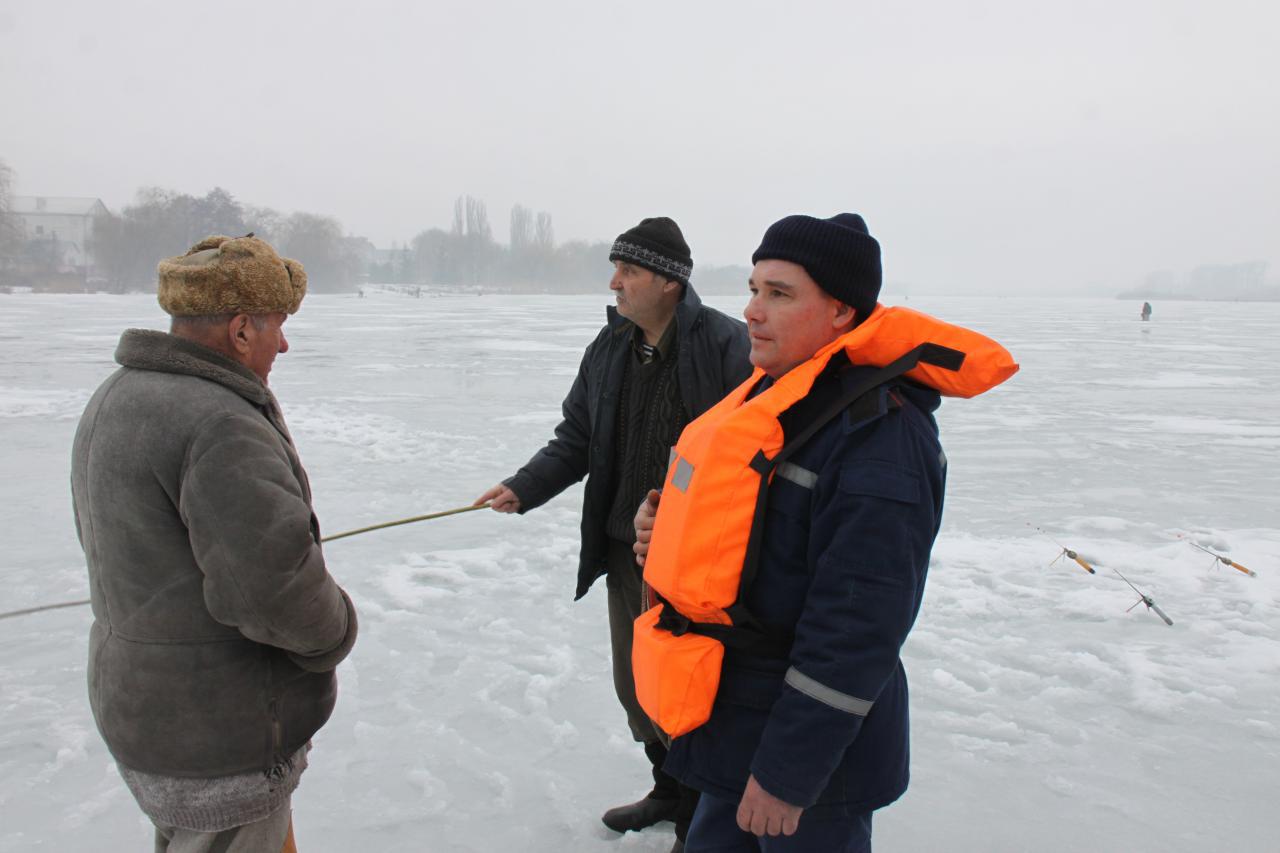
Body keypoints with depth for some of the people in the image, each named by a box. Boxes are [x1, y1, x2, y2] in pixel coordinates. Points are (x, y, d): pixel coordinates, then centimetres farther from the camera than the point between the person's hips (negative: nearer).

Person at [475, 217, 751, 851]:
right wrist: (523, 488, -6)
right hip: (627, 552, 7)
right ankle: (671, 792, 44)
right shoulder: (609, 347, 5)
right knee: (635, 686, 20)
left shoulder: (724, 342, -15)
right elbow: (576, 439, 9)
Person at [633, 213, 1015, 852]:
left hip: (814, 751, -8)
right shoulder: (772, 395, 5)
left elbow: (855, 631, -25)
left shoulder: (881, 439, -24)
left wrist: (787, 775, -21)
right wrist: (666, 527, -2)